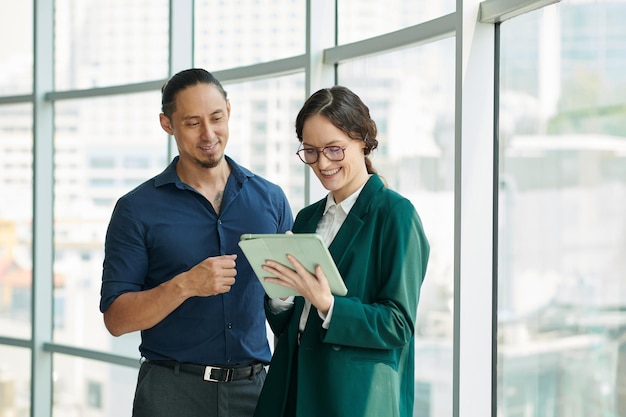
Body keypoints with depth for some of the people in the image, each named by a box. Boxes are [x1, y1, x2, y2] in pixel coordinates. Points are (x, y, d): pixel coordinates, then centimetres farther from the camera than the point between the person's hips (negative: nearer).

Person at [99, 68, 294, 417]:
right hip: (173, 389, -2)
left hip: (255, 387, 2)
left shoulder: (271, 199, 7)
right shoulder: (137, 210, -1)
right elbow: (116, 318, -5)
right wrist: (184, 286, -19)